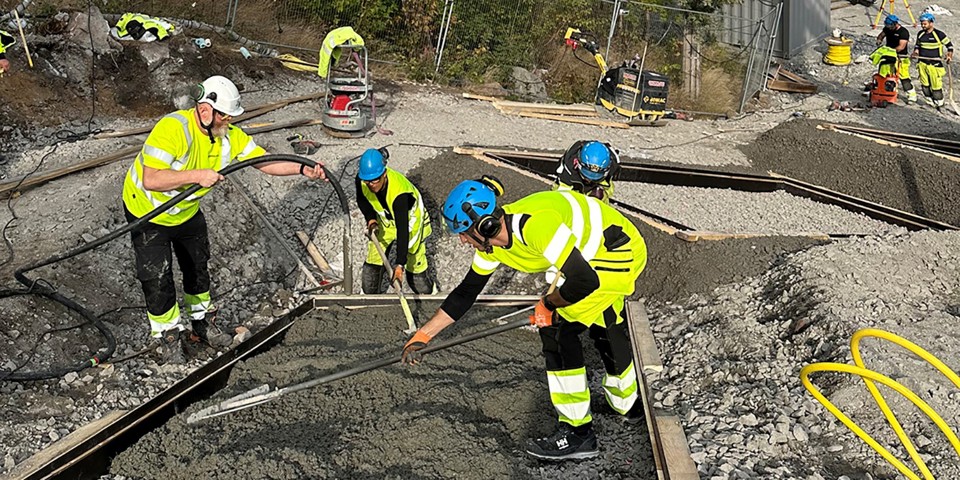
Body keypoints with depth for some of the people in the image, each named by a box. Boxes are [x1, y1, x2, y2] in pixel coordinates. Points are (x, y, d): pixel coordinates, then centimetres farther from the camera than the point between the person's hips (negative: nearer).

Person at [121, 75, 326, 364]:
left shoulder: (229, 136, -15)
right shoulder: (172, 129, -36)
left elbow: (266, 161, -12)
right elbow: (150, 180, -42)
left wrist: (303, 169, -26)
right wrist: (197, 175, -45)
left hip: (188, 211, 7)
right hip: (147, 213, -7)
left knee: (198, 267, 19)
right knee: (157, 278, -3)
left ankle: (203, 323, 40)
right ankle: (169, 337, 17)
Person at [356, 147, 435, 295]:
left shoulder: (399, 192, -42)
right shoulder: (361, 181, -26)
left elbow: (403, 230, -43)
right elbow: (361, 200, 0)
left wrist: (400, 264, -46)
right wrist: (371, 219, -19)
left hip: (410, 222, -5)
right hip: (384, 221, 5)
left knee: (415, 267, -2)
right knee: (372, 265, 1)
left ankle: (431, 294, 26)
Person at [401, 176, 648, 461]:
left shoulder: (535, 224, -36)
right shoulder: (492, 241, -7)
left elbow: (584, 282, -35)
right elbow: (466, 293, 4)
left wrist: (548, 304, -16)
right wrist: (424, 335, 3)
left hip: (620, 249, -10)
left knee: (557, 329, -14)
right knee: (605, 326, 27)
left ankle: (577, 433, -4)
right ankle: (627, 405, 51)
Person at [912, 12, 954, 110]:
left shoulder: (939, 34, -9)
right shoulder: (920, 34, 6)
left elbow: (949, 45, 0)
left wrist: (949, 55, -14)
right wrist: (916, 51, 2)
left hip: (935, 64, -5)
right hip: (922, 63, 5)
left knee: (936, 84, -5)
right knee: (924, 84, 7)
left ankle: (939, 102, 9)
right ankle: (930, 101, 21)